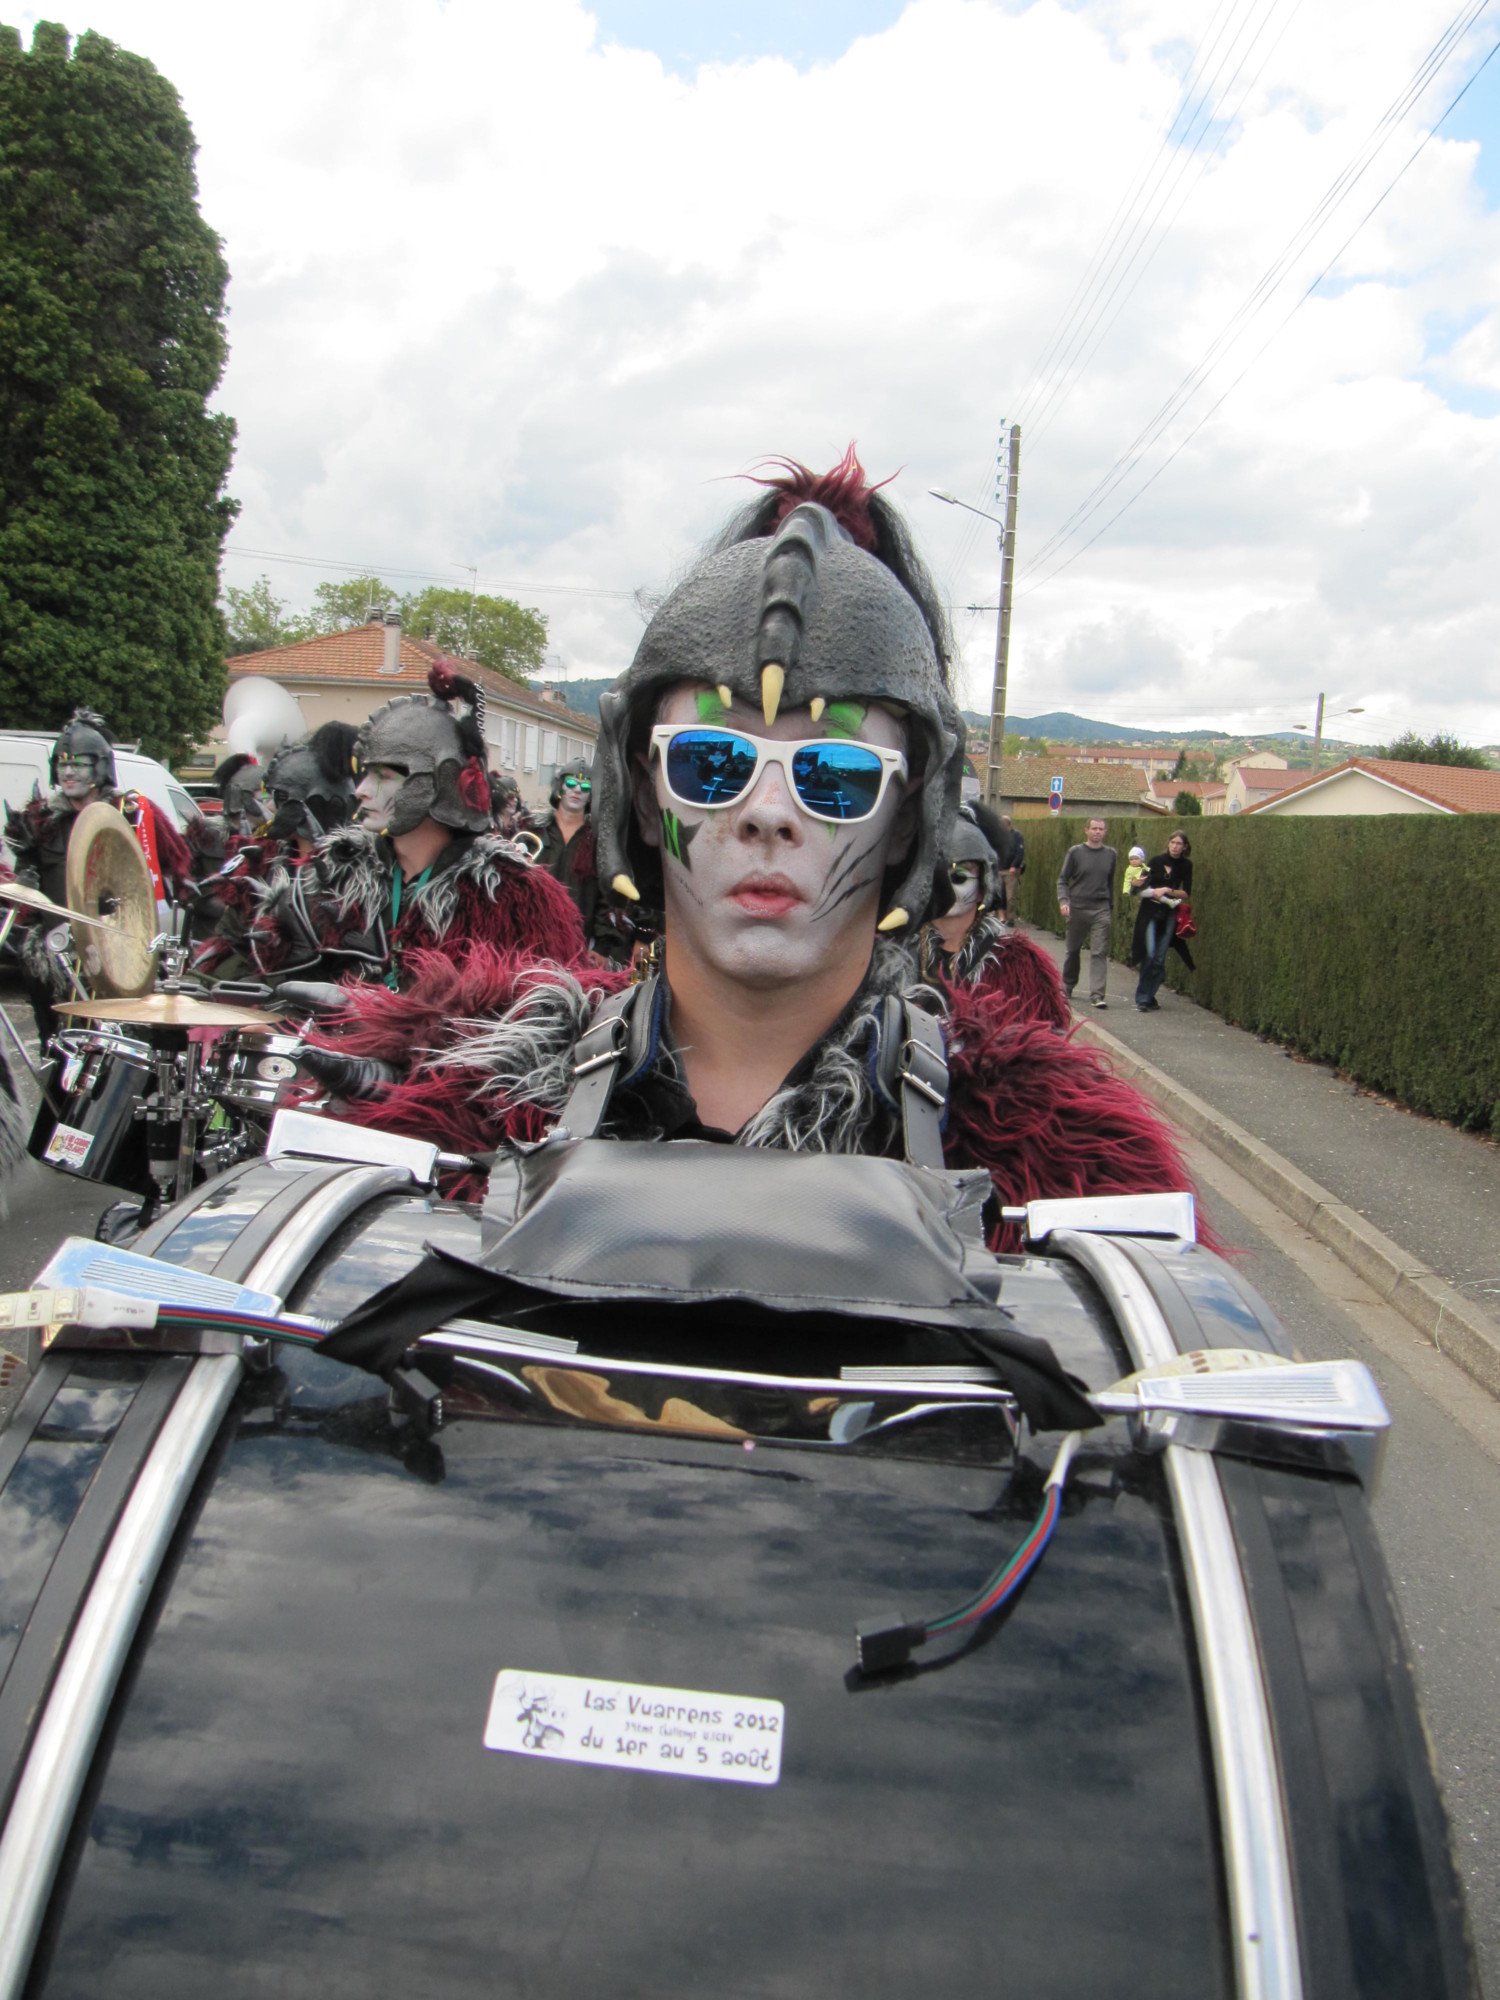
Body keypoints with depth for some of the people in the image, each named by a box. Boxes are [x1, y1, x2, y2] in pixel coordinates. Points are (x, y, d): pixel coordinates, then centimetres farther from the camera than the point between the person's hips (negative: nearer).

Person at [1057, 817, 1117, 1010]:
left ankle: (1097, 994, -10)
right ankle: (1067, 987, 30)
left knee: (1100, 953, -8)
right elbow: (1062, 880, 2)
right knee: (1072, 951, 11)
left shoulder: (1111, 854, 9)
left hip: (1101, 911, 1)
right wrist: (1063, 901, -14)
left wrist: (1111, 909, 17)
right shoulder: (1075, 853, 2)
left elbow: (1111, 883, 17)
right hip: (1077, 909, -1)